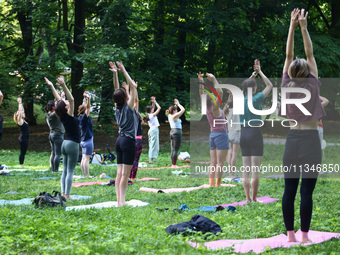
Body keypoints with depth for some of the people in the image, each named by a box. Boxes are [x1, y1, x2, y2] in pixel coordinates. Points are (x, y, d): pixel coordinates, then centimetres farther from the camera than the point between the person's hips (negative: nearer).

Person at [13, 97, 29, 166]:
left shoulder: (23, 120, 13)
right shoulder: (20, 121, -10)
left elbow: (22, 111, 19)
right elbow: (20, 111, -17)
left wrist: (21, 103, 16)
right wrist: (20, 103, -14)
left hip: (25, 139, 9)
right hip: (23, 139, -9)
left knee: (23, 152, 9)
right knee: (22, 152, -6)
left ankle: (22, 164, 11)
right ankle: (21, 164, -4)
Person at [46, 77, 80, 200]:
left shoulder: (62, 116, 3)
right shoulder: (69, 115, -15)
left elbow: (58, 99, 12)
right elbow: (71, 99, -25)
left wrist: (51, 86, 17)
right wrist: (64, 86, -33)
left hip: (65, 144, 8)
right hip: (72, 144, -8)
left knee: (65, 171, 8)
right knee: (70, 171, -7)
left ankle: (64, 193, 8)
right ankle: (67, 195, -8)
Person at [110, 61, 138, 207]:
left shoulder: (118, 108, 6)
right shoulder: (128, 108, -10)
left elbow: (117, 89, 15)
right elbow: (133, 86, -11)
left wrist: (115, 73, 13)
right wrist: (124, 72, -8)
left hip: (120, 140, 7)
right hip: (128, 141, -7)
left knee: (119, 173, 5)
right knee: (125, 174, -7)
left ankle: (119, 200, 3)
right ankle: (122, 201, -9)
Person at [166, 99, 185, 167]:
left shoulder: (170, 116, 9)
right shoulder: (175, 116, -14)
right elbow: (183, 109, -13)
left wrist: (176, 105, 22)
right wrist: (178, 104, -2)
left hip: (172, 131, 9)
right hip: (177, 132, -9)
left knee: (173, 150, 9)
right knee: (176, 150, -7)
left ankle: (173, 164, 11)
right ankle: (174, 165, -8)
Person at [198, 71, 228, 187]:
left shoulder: (207, 108, 3)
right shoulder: (215, 108, -15)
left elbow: (201, 94, 16)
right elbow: (220, 92, -25)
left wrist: (200, 81, 17)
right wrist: (214, 80, -21)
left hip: (212, 135, 7)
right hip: (221, 135, -7)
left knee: (213, 163, 6)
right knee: (220, 163, -7)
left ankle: (211, 184, 3)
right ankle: (217, 185, -11)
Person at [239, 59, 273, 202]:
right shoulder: (256, 99, -10)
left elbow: (247, 86, 27)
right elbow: (269, 85, 3)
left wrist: (254, 73, 29)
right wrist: (259, 72, 10)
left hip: (243, 134, 6)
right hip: (255, 134, -6)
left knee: (246, 169, 7)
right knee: (255, 170, -3)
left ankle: (248, 198, 6)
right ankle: (254, 199, -4)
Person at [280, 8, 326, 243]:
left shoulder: (287, 85, 1)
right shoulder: (312, 85, -6)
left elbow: (289, 55, 6)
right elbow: (310, 54, -1)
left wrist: (292, 26, 6)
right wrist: (303, 27, -2)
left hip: (293, 139, 3)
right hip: (311, 140, -3)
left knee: (289, 190, 5)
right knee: (307, 192, -3)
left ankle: (290, 234, 6)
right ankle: (305, 235, -2)